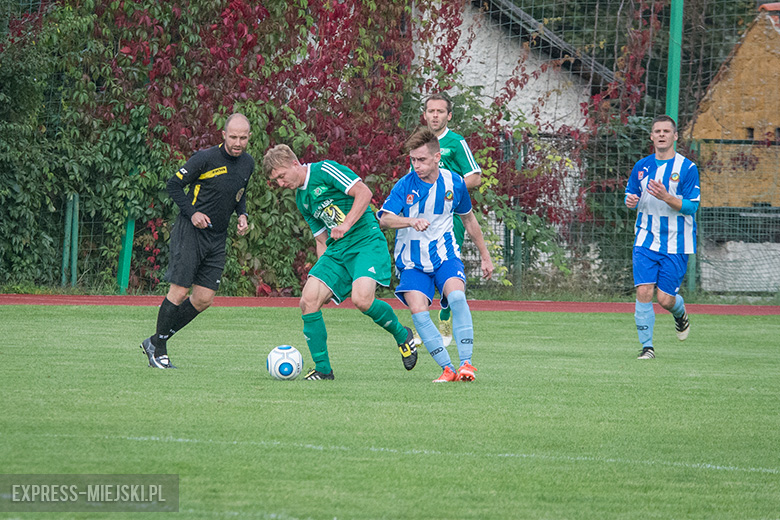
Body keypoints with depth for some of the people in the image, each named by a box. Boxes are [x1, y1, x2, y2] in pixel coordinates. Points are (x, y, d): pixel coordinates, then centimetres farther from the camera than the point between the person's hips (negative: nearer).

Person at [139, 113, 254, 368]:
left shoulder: (248, 163, 7)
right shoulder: (206, 158, -14)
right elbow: (174, 185, -8)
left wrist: (242, 215, 5)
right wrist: (192, 213, -19)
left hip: (217, 239, 7)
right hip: (190, 232, -7)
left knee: (204, 299, 2)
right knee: (179, 292, -11)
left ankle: (155, 341, 17)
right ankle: (158, 348, 6)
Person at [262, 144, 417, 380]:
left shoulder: (325, 170, -6)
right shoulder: (301, 199, 18)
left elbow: (363, 192, -13)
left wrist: (346, 225, -21)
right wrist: (322, 271, 14)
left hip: (366, 241, -8)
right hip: (336, 250, 8)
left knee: (362, 299, -28)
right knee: (309, 299, -11)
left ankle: (402, 335, 2)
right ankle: (322, 369, -2)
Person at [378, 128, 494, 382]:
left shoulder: (454, 183, -1)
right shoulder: (405, 185, -9)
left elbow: (468, 219, 16)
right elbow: (384, 219, -24)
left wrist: (485, 256, 22)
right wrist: (411, 221, -44)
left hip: (445, 255, 1)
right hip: (412, 261, -1)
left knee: (457, 297, -27)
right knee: (418, 311, -20)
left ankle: (466, 363, -22)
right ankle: (447, 368, -13)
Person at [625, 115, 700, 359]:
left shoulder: (687, 168, -5)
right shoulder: (641, 166, 7)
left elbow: (691, 207, -9)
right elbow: (630, 196, 17)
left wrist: (666, 197, -25)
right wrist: (630, 201, -8)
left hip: (675, 244, -3)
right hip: (645, 240, 3)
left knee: (665, 298, -3)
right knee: (644, 291, -11)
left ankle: (680, 312, 33)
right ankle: (647, 346, -2)